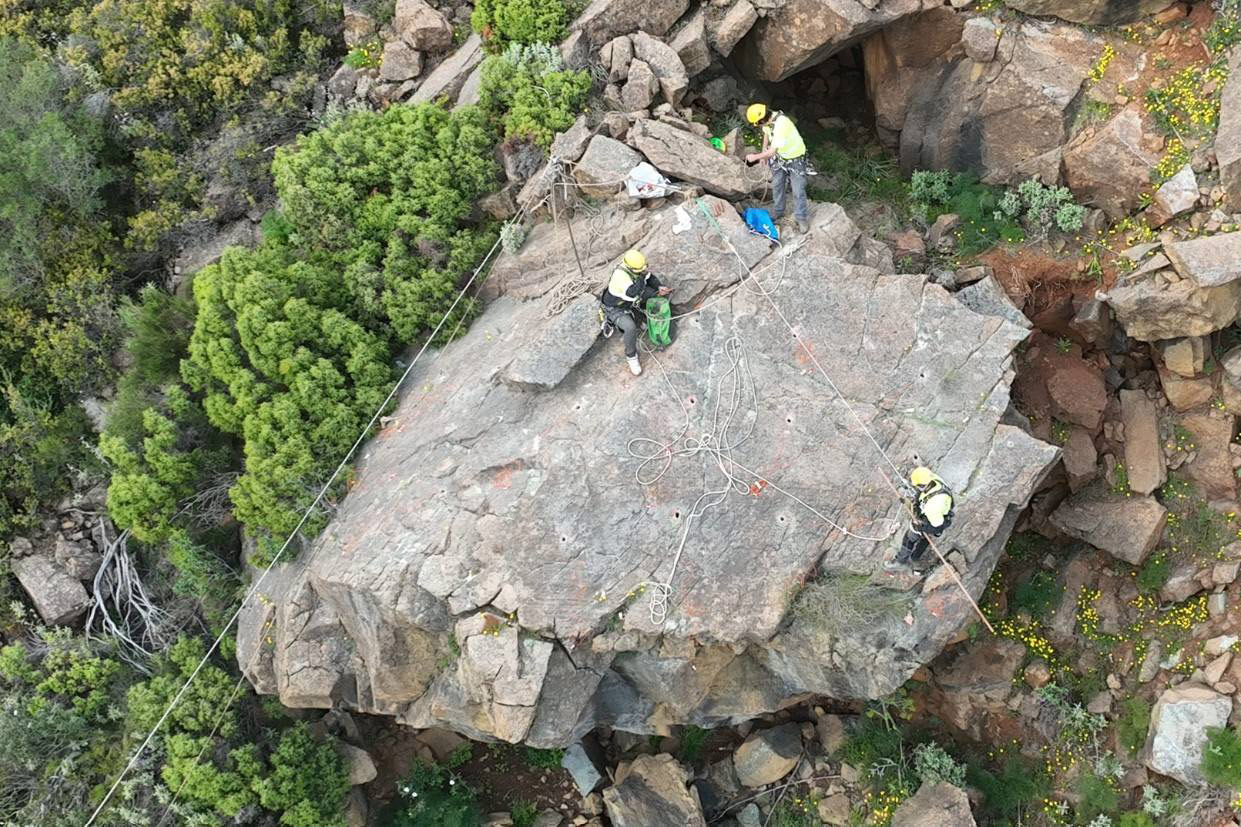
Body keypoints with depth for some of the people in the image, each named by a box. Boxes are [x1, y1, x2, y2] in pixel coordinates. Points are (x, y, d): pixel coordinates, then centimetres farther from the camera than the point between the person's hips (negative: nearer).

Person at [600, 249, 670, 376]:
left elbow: (650, 278, 0)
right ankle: (631, 357, -7)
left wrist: (659, 288, -18)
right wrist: (642, 277, -44)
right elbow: (633, 293, -52)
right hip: (615, 309, -8)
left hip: (628, 302, 8)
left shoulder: (637, 268, -17)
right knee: (630, 328, -32)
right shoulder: (620, 275, -40)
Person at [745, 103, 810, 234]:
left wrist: (755, 157, -24)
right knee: (776, 186, 16)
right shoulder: (768, 119, -14)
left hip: (795, 158, -8)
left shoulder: (781, 124, -39)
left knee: (798, 191, -3)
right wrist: (763, 152, 11)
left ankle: (802, 218, 12)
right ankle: (779, 214, 33)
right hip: (780, 157, 8)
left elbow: (772, 152, -37)